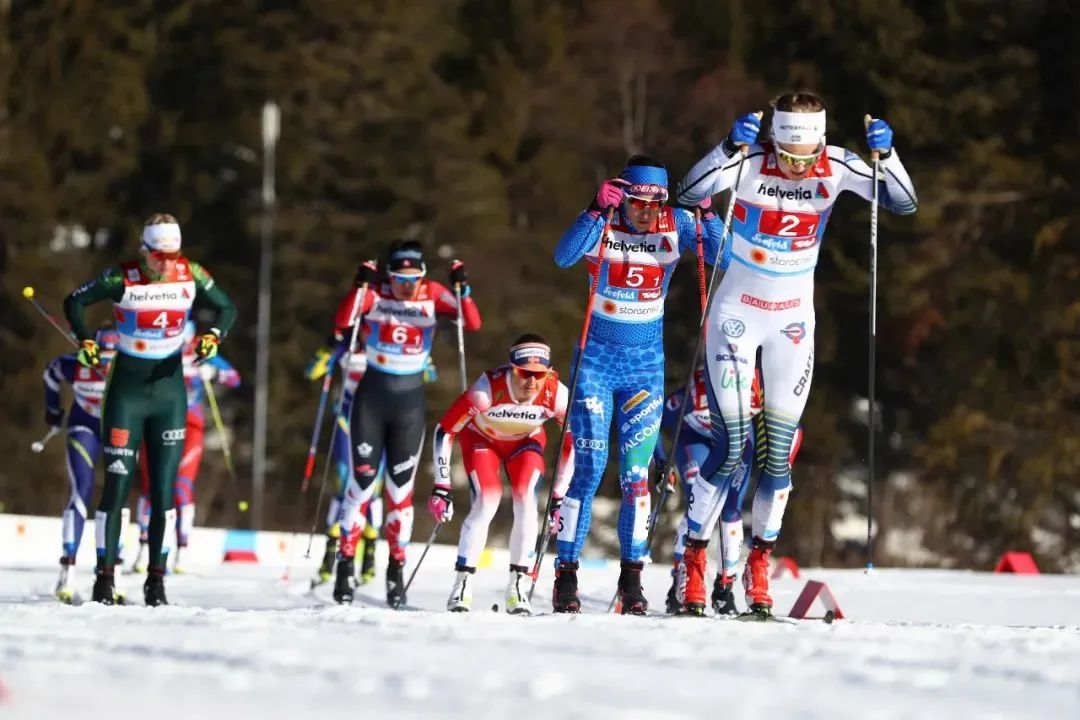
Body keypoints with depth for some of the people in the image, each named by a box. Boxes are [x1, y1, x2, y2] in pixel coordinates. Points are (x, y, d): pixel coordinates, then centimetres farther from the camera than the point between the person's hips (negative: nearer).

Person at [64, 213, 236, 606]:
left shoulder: (191, 276, -5)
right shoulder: (122, 278, -11)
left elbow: (227, 308, 8)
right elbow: (74, 302, 1)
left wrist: (213, 337, -11)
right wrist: (85, 341, -14)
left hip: (170, 388, 2)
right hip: (127, 391, -2)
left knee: (164, 489, 0)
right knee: (117, 486, -5)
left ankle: (156, 578, 5)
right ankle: (105, 577, 0)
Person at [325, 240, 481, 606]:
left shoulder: (432, 295, -5)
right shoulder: (374, 293, -8)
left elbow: (473, 324, -13)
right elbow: (343, 322, -23)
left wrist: (462, 289, -26)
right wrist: (360, 286, -34)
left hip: (410, 401, 1)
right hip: (371, 396, -1)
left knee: (401, 487, 4)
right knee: (362, 482, -2)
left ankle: (396, 568, 12)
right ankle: (346, 561, 6)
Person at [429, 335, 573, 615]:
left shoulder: (556, 395, -33)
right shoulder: (488, 389, -39)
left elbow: (574, 444, -15)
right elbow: (444, 430, -26)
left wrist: (558, 497, -14)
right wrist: (441, 487, -25)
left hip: (526, 441, 2)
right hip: (481, 437, -2)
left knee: (526, 500, -20)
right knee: (486, 503, -21)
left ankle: (518, 588, -10)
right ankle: (461, 588, -12)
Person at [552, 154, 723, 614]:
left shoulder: (675, 226, -4)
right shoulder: (604, 224, -10)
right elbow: (564, 257, -27)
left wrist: (706, 215, -27)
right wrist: (598, 210, -37)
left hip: (647, 362, 2)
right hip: (597, 356, -2)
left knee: (637, 473, -2)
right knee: (589, 465, -8)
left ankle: (632, 578, 8)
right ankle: (566, 573, -2)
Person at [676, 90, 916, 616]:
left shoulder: (836, 167, -10)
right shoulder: (751, 162, -18)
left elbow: (905, 203, -12)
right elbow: (690, 194, -31)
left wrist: (886, 154, -29)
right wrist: (731, 147, -44)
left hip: (793, 320, 3)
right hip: (737, 312, -3)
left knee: (779, 449, 2)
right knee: (733, 444, -10)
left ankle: (759, 563, 15)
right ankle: (693, 557, 2)